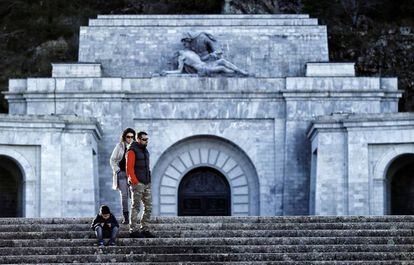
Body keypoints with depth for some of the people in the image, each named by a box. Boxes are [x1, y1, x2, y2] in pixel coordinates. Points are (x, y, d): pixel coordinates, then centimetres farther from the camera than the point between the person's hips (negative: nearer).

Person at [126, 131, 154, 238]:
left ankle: (144, 229, 12)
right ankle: (133, 230, -3)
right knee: (136, 207, -6)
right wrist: (135, 182, -17)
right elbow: (129, 168, -13)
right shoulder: (132, 151, -8)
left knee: (148, 207, 7)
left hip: (147, 184, 8)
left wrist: (149, 181, 13)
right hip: (137, 184, -8)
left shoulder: (145, 151, 18)